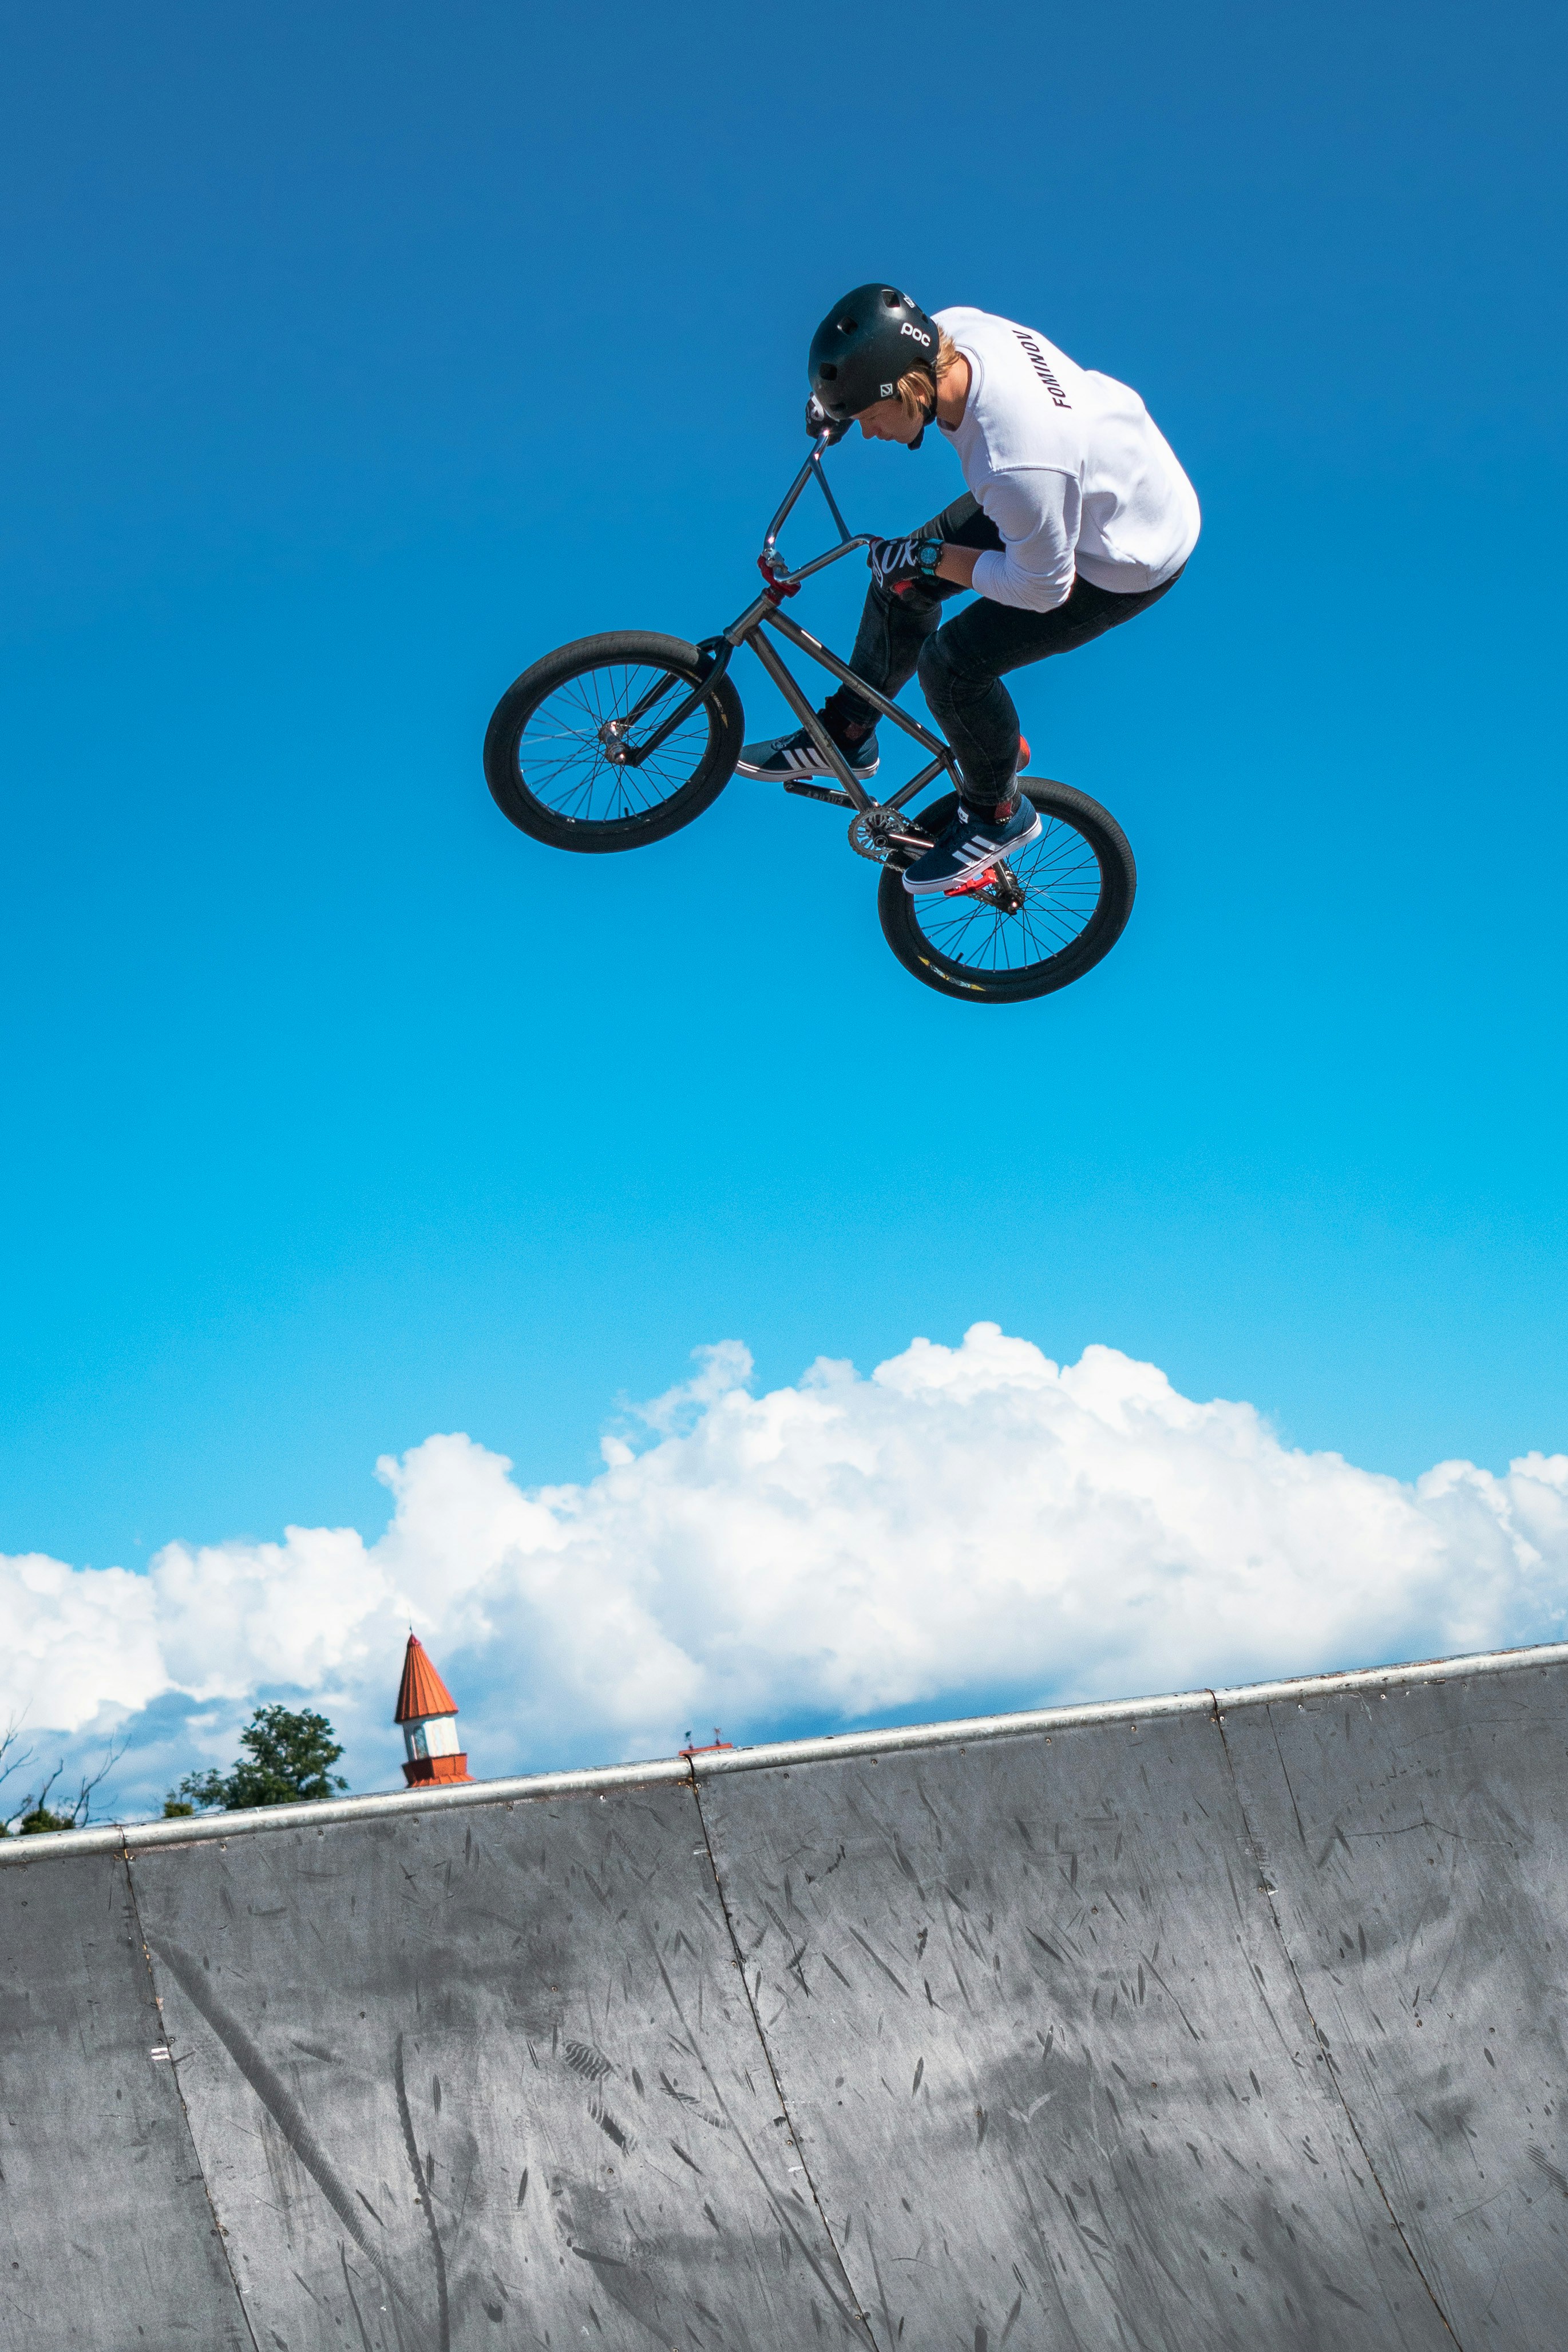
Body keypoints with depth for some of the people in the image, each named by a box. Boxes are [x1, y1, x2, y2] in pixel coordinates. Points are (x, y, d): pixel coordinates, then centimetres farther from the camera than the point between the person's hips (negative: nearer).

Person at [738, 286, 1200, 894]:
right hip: (1093, 484, 8)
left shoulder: (1019, 467, -44)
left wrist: (930, 557, -20)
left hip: (1129, 559, -8)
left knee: (953, 661, -11)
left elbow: (1042, 587, -27)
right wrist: (836, 396, -4)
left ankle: (998, 815, 16)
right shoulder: (954, 329, -21)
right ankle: (845, 736, 33)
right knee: (903, 577, 10)